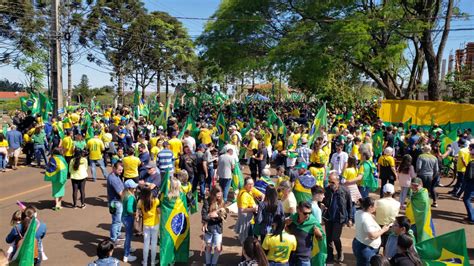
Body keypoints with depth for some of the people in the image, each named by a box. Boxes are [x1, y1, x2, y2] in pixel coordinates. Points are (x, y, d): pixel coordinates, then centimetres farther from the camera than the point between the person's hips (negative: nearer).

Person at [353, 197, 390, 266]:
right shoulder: (367, 219, -28)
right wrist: (383, 230, -16)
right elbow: (372, 236, -30)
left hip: (358, 244, 9)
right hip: (365, 249, -9)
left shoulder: (358, 213, 1)